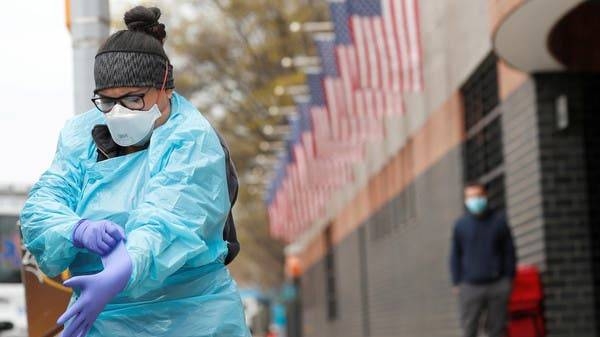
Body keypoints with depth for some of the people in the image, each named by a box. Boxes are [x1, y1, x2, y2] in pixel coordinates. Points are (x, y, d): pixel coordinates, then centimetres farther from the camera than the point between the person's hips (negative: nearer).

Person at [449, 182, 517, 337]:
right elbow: (455, 255, 9)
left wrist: (509, 278, 4)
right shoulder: (460, 225, 4)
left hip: (498, 285, 0)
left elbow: (509, 251, 9)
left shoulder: (499, 220, 5)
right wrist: (456, 283, 3)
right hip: (470, 287, 0)